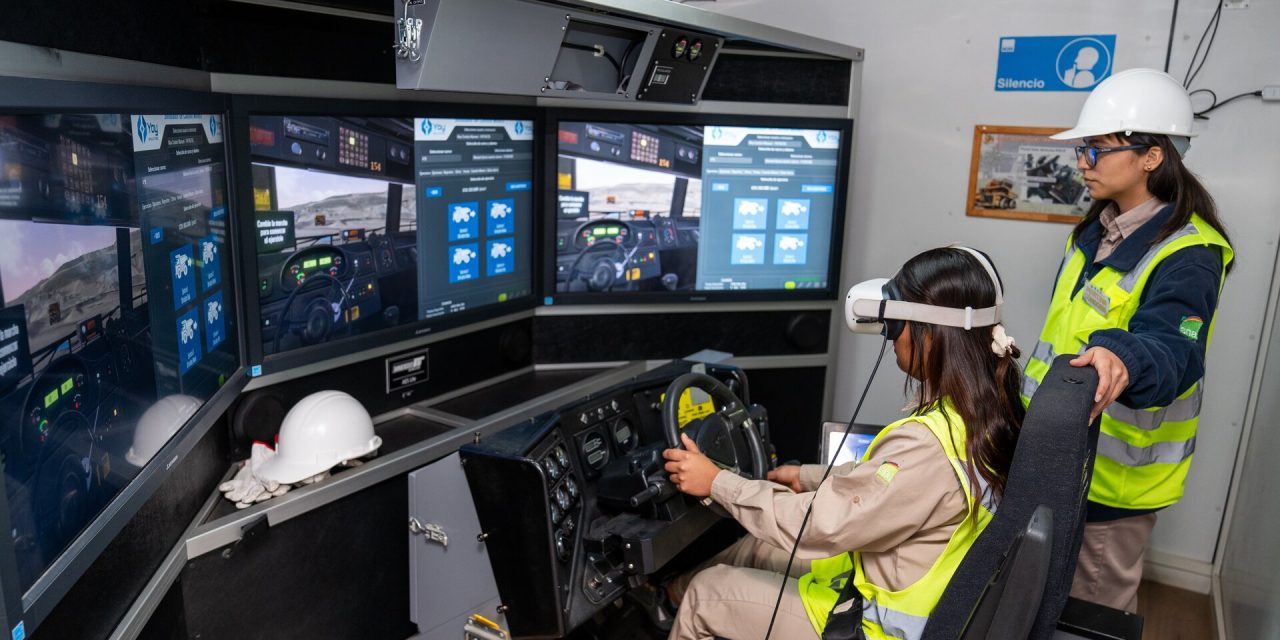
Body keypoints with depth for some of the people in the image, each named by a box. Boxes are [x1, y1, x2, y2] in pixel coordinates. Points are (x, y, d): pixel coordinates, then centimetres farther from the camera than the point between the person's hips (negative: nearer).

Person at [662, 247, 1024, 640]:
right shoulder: (988, 408, -6)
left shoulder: (928, 444, -35)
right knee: (755, 548, 21)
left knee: (704, 596, 5)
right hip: (897, 583, 8)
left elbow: (818, 525, -27)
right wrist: (809, 477, 15)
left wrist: (717, 482, -17)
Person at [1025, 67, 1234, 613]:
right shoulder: (1097, 230, 5)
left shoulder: (1188, 255, -21)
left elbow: (1170, 351, -37)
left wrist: (1122, 358, -59)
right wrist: (1033, 401, 22)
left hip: (1114, 472, -8)